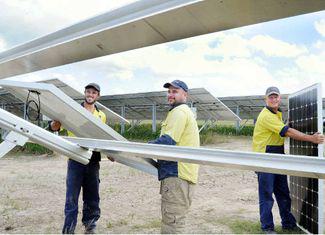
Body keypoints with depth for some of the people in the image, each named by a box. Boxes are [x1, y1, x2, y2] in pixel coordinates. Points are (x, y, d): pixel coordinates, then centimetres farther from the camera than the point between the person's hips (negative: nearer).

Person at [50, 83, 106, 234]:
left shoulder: (101, 116, 14)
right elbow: (54, 127, -2)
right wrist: (56, 122, -25)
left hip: (93, 160, 4)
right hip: (76, 159, -3)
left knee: (92, 197, 12)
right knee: (72, 198, -3)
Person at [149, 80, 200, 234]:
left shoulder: (179, 111, -9)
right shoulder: (186, 112, 25)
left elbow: (167, 141, -20)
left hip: (176, 175, -11)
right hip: (179, 174, 11)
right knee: (171, 222, 19)